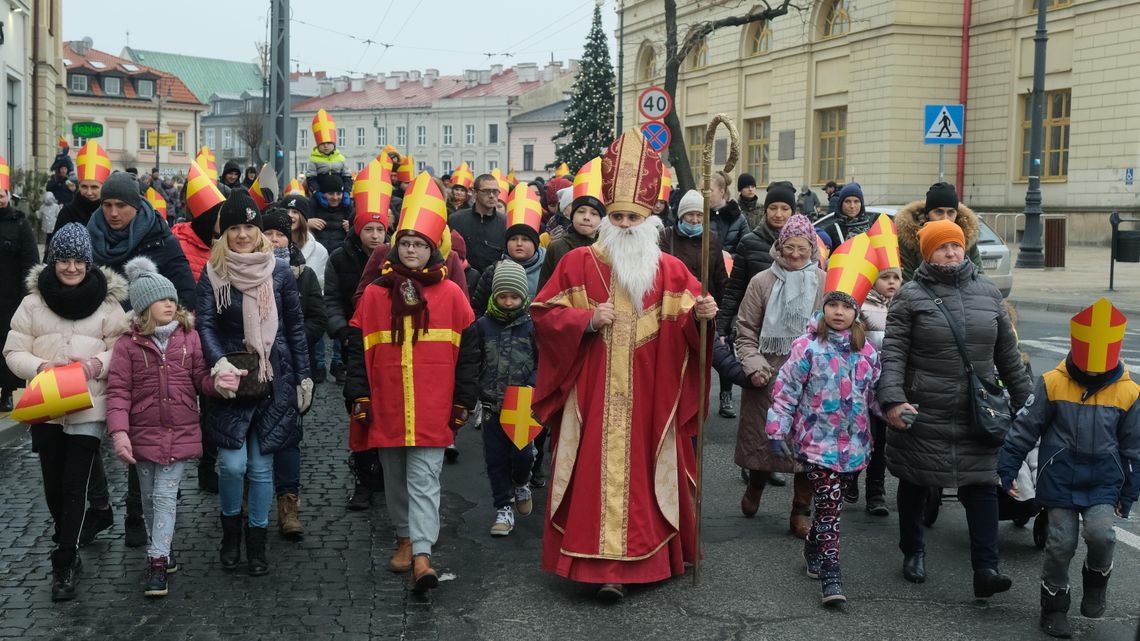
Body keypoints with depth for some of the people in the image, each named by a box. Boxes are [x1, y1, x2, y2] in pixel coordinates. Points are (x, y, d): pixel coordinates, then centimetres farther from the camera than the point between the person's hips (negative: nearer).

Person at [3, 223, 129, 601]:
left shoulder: (107, 301, -3)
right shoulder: (33, 301, 0)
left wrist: (97, 364, -21)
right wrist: (41, 367, -17)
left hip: (88, 407, -2)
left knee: (74, 484, -5)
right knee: (53, 484, 12)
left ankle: (64, 562, 4)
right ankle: (68, 550, 35)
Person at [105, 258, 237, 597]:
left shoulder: (189, 337, 0)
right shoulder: (128, 344, -5)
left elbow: (200, 378, 5)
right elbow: (118, 391, -7)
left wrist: (217, 382, -19)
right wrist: (119, 432, -17)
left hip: (181, 433, -1)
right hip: (144, 434, 1)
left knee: (165, 496, -4)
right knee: (149, 498, 13)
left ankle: (157, 562, -3)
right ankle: (160, 553, 30)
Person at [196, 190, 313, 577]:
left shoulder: (279, 271, 2)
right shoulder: (213, 274, -1)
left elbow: (295, 327, 7)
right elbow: (205, 324, -8)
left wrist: (303, 376, 5)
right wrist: (219, 361, -26)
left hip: (274, 381, 1)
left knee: (261, 465, 4)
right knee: (232, 464, -6)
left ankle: (257, 544, 19)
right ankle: (231, 530, 21)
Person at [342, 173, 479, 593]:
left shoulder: (449, 294, 0)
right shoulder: (375, 294, 4)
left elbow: (467, 349, 3)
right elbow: (357, 349, 5)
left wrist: (462, 400, 2)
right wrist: (358, 396, 0)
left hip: (432, 412, -2)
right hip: (387, 410, 3)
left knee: (424, 480, -5)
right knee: (395, 479, 14)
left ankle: (422, 555, -8)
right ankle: (405, 537, 31)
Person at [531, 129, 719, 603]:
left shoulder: (670, 271, 7)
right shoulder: (579, 264, 3)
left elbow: (688, 322, 4)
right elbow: (543, 313, 2)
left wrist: (699, 315, -19)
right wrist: (587, 320, -12)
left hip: (648, 399, 1)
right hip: (593, 396, -1)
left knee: (644, 470, 4)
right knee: (596, 471, -3)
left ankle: (644, 557, 15)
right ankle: (604, 565, 3)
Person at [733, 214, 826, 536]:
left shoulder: (825, 283, 0)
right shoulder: (762, 282, 0)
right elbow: (746, 330, 2)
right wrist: (753, 365, -10)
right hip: (768, 377, 0)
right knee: (761, 437, 10)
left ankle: (801, 511, 19)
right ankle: (754, 488, 40)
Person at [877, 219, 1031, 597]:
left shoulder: (987, 292, 8)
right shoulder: (912, 296, -4)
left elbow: (1007, 353, 15)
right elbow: (893, 353, -10)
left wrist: (1024, 401, 17)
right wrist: (892, 400, -22)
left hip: (977, 415, 3)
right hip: (922, 413, -3)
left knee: (982, 486, -3)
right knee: (915, 485, 11)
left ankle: (985, 570, -1)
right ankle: (913, 553, 31)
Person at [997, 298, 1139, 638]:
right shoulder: (1053, 384, -8)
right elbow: (1025, 428, -1)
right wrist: (1007, 469, -2)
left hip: (1103, 483, 1)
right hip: (1060, 480, 0)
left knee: (1101, 535, -19)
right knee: (1061, 544, 1)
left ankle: (1095, 581, 13)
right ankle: (1054, 608, 21)